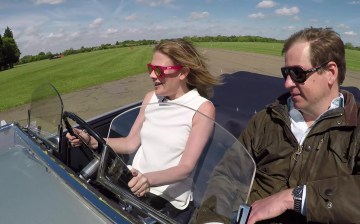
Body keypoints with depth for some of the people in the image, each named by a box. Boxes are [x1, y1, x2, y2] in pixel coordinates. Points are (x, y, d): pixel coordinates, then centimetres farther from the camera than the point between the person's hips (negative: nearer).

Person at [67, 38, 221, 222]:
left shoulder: (202, 108, -13)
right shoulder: (151, 98, 4)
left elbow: (186, 167, -17)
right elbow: (130, 144, 7)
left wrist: (150, 179, -34)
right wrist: (91, 141, -5)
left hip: (168, 197, -4)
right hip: (135, 183, 5)